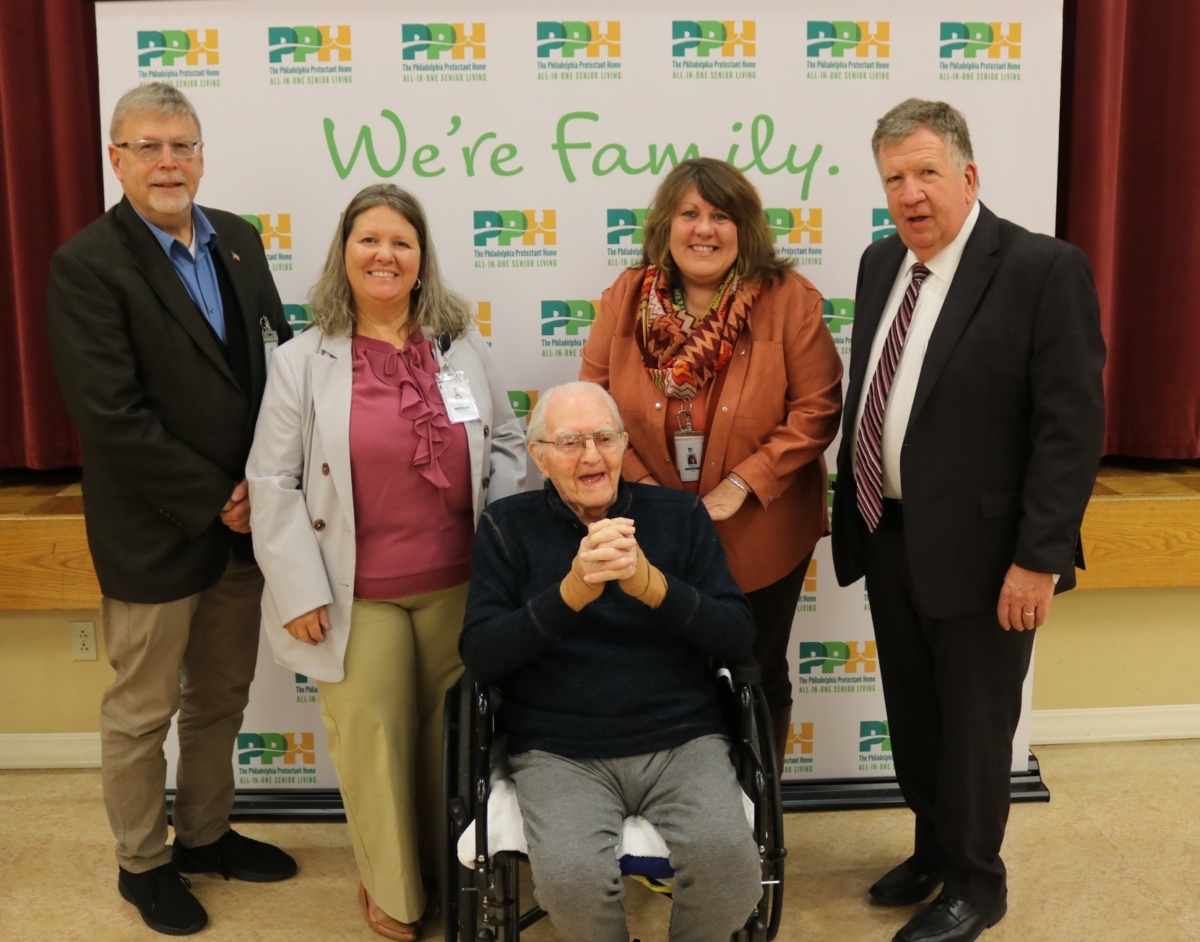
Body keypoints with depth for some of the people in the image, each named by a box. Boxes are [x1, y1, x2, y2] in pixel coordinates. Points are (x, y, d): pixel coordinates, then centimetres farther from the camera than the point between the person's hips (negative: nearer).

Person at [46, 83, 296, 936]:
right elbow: (110, 414, -20)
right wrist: (212, 500, -16)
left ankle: (206, 833, 40)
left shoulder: (238, 239, 5)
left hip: (241, 521, 6)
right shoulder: (87, 264, -14)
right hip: (153, 535, -6)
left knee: (222, 697, 20)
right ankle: (143, 862, 32)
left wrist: (262, 482, -7)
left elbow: (280, 362, 6)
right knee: (142, 712, 12)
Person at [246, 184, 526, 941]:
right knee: (372, 737, 8)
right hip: (357, 594, -2)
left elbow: (507, 444, 11)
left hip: (457, 585, 3)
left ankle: (450, 870, 36)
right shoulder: (303, 361, -4)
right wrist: (300, 590, -10)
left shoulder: (464, 349, 5)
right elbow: (274, 482, -4)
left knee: (450, 732, 14)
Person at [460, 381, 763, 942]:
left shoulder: (679, 514, 8)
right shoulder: (508, 527, 5)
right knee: (572, 877, -29)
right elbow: (479, 657, -4)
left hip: (681, 742, 1)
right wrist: (571, 591, -19)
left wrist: (651, 584, -17)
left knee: (727, 859, -26)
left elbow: (738, 639, 0)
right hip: (559, 753, -1)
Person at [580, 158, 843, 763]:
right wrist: (642, 487, -13)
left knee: (758, 678, 16)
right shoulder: (625, 299, -3)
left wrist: (741, 484, -18)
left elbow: (817, 407, -12)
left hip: (759, 537, -1)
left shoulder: (787, 299, -10)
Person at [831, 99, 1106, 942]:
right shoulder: (881, 263, 7)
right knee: (912, 718, 21)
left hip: (977, 550, -6)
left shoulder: (1044, 269, -15)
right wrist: (854, 510, 12)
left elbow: (1073, 425, -17)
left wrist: (1039, 557, -19)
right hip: (889, 539, 7)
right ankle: (934, 849, 43)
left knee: (974, 725, 10)